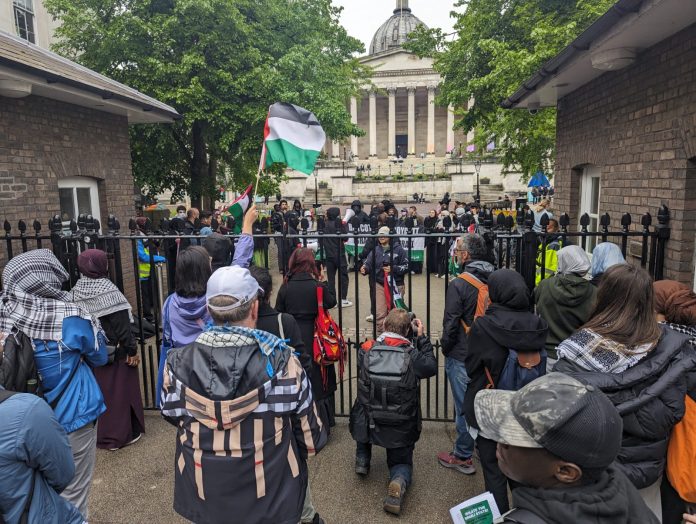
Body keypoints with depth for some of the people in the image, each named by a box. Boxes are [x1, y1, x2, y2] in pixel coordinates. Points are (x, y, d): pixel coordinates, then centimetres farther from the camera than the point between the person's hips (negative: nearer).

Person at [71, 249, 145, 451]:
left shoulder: (76, 291, -2)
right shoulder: (107, 290, -21)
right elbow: (122, 324, -20)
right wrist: (132, 349, -12)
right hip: (114, 351, -6)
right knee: (117, 390, 6)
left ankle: (96, 432, 33)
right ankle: (119, 435, 16)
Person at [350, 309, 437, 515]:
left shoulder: (365, 351, -13)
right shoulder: (412, 355, -18)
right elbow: (431, 367, 2)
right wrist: (421, 337, 5)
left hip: (368, 426, 2)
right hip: (401, 429, -1)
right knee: (401, 463, 23)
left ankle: (362, 460, 33)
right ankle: (399, 482, -10)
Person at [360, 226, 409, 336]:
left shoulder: (398, 249, -4)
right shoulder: (376, 250, 5)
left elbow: (406, 266, -5)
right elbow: (369, 264, 0)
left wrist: (393, 269, -18)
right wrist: (365, 268, -23)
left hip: (396, 285, -2)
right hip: (379, 285, 2)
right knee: (380, 313, -5)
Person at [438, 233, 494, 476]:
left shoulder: (458, 285, -19)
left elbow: (451, 323, -16)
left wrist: (445, 347, 1)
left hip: (462, 355, -6)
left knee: (464, 405, 5)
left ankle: (462, 457, 18)